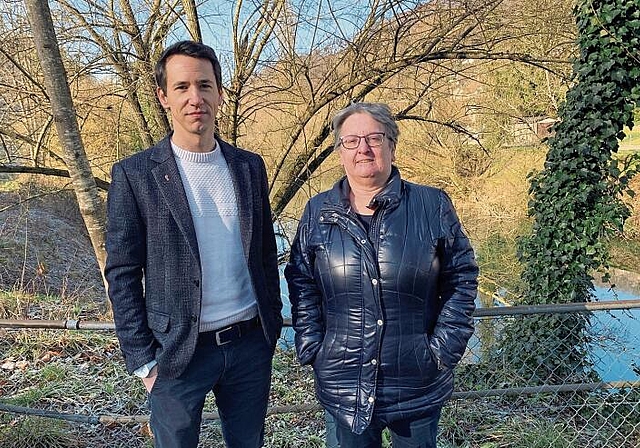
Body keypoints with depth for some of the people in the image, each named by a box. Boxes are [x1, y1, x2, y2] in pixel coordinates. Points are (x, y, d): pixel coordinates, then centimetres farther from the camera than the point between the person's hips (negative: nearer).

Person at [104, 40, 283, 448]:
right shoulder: (134, 175, -7)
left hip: (251, 344, 4)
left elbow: (266, 253, 9)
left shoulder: (250, 166, 3)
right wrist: (143, 360, -7)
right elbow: (123, 273, -6)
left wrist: (272, 325, 8)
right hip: (178, 352, -3)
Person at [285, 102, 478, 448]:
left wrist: (444, 350, -6)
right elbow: (301, 285, 4)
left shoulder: (432, 205, -4)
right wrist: (312, 349, -3)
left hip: (418, 385, -1)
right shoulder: (317, 212, 1)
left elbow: (461, 278, -1)